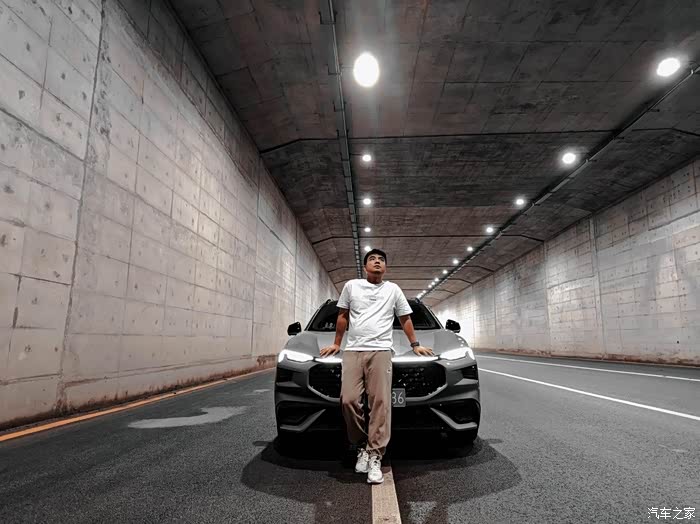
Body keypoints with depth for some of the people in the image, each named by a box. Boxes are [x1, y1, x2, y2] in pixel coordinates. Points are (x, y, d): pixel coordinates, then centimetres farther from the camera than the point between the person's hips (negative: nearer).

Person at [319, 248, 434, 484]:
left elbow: (405, 319, 22)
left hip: (380, 351, 0)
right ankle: (362, 446, 8)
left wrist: (415, 345, 19)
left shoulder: (393, 289, 15)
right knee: (349, 400, -11)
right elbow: (342, 317, 19)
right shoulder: (351, 286, 13)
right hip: (353, 351, 1)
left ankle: (375, 457, -6)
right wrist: (336, 343, 19)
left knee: (380, 403, -10)